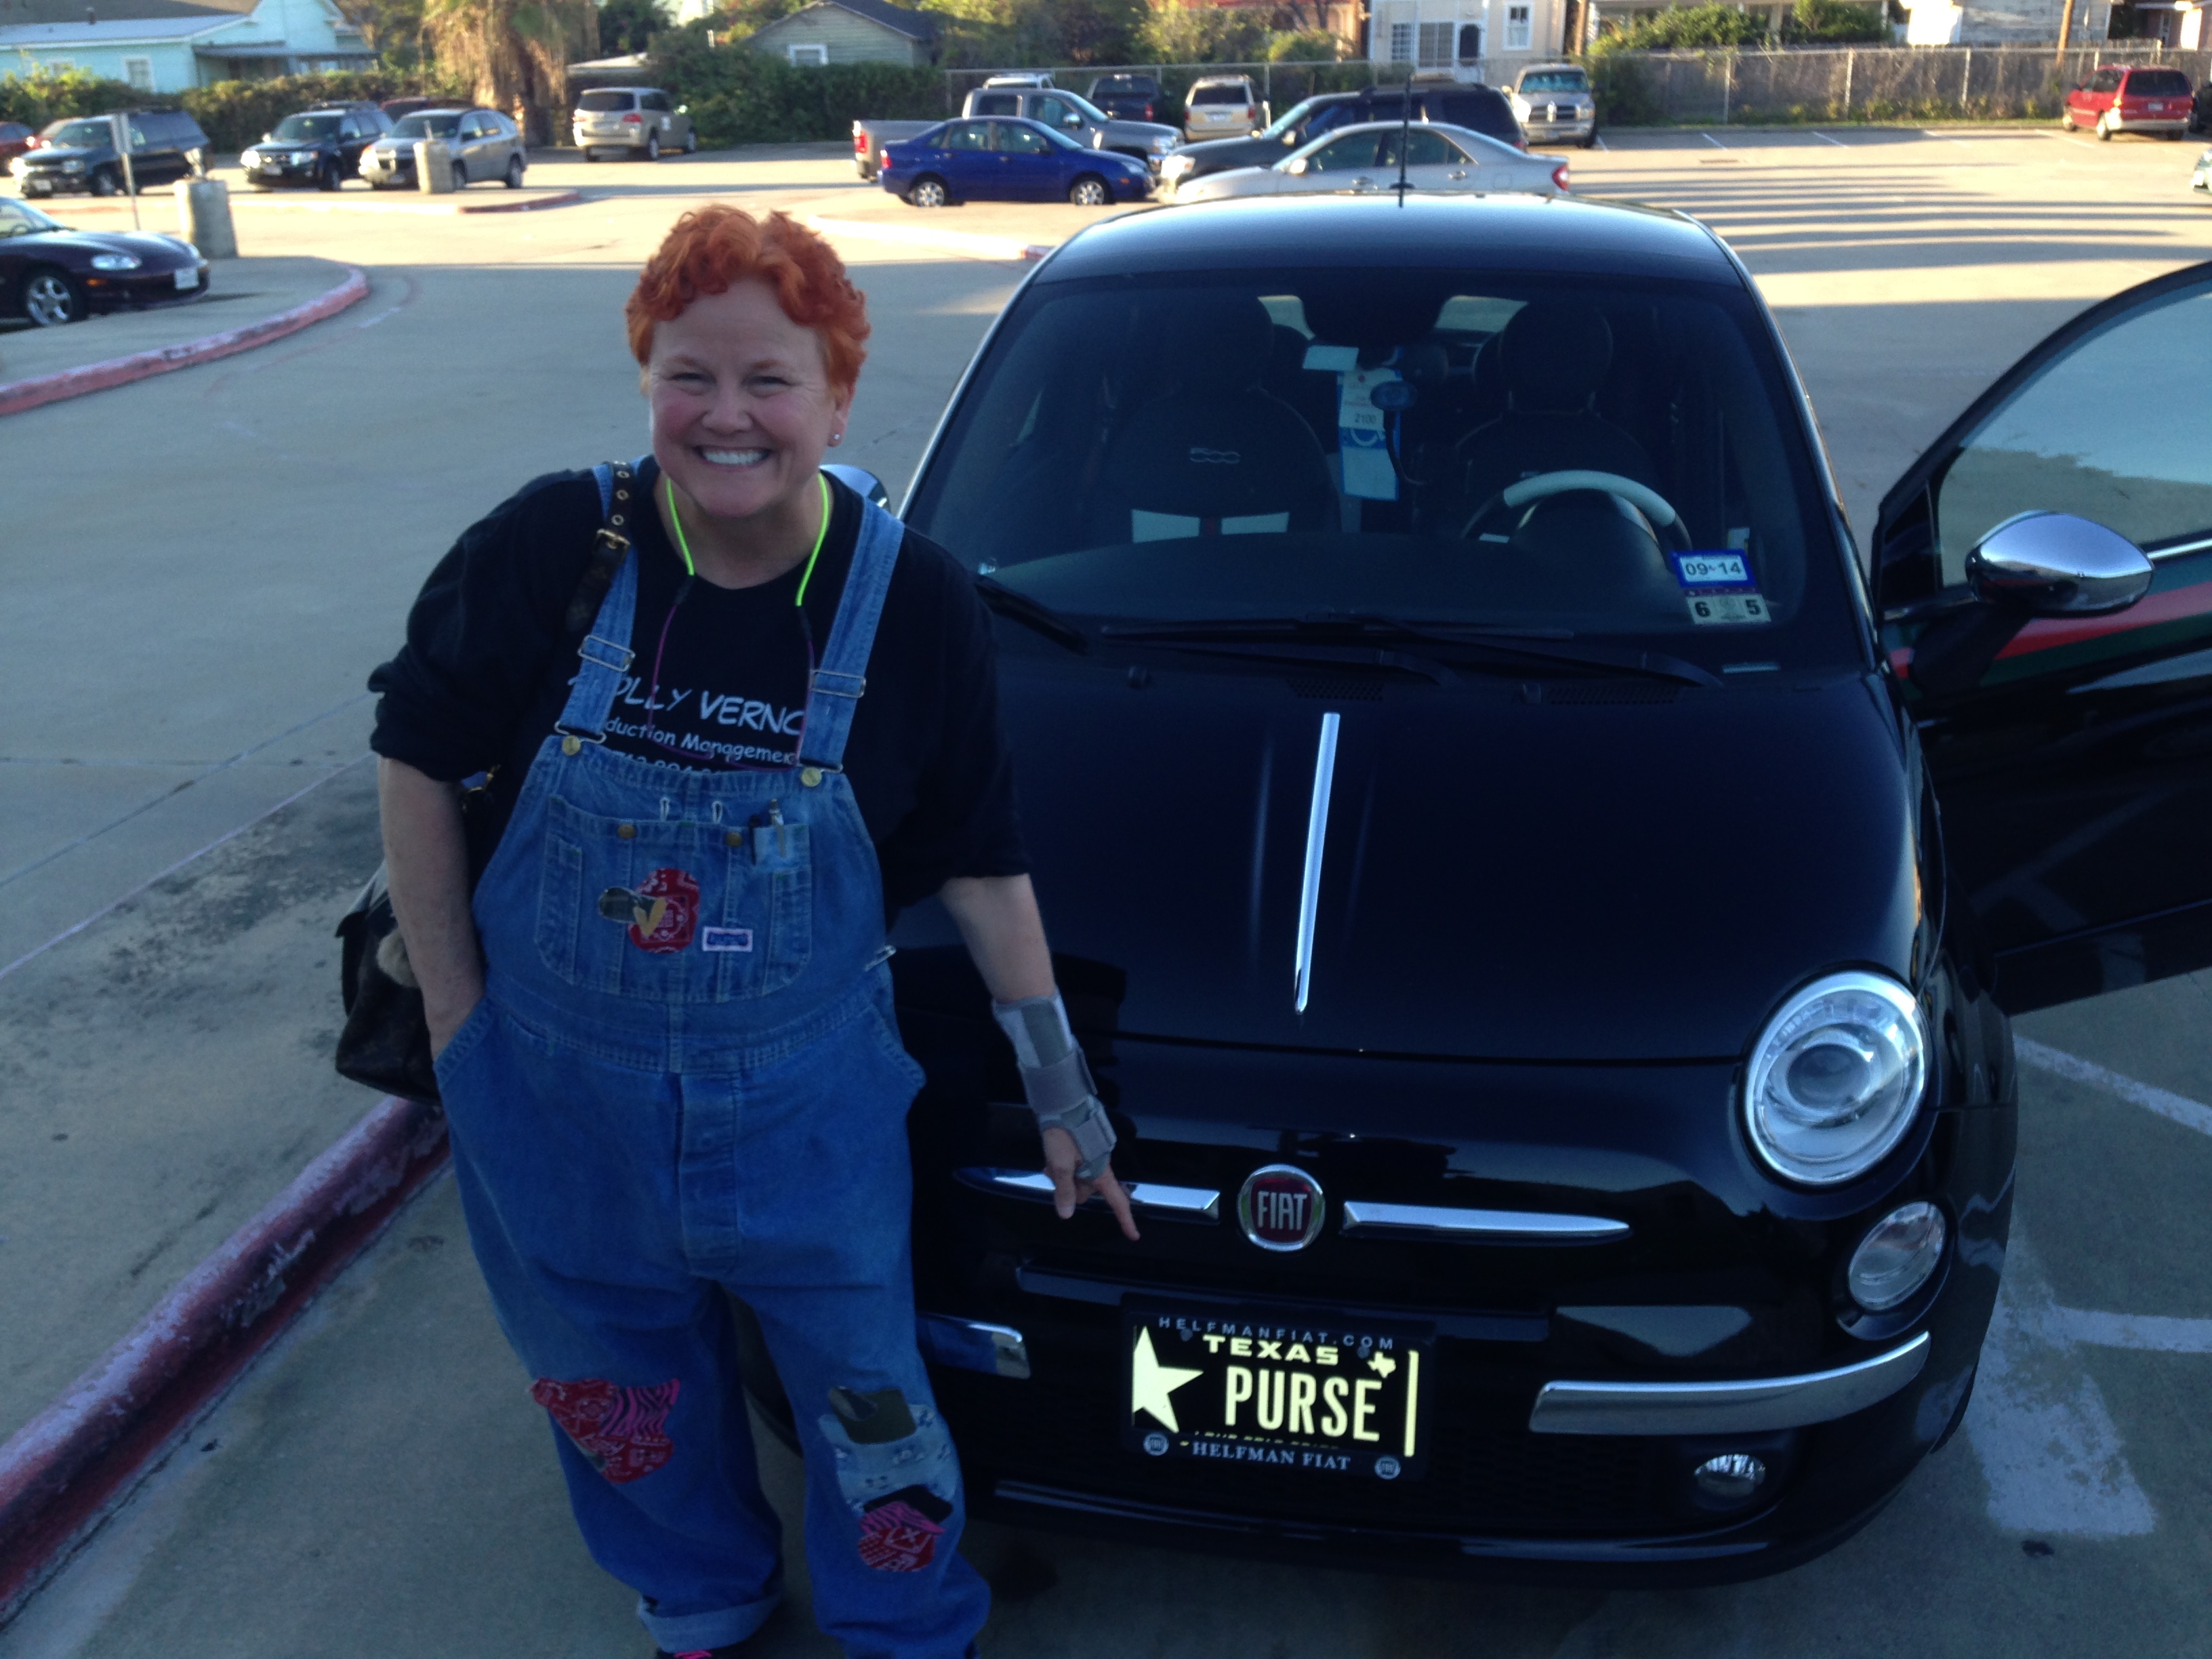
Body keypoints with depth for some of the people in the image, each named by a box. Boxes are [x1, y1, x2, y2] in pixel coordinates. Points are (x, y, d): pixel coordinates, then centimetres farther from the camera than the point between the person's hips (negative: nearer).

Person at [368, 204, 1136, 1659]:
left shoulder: (914, 602, -14)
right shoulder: (547, 548, -15)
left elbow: (983, 865, -5)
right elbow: (419, 764, -3)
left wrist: (1063, 1089, -1)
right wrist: (456, 1012, -4)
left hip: (809, 1099, -1)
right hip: (554, 1097, 2)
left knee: (867, 1400, 14)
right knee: (620, 1399, 23)